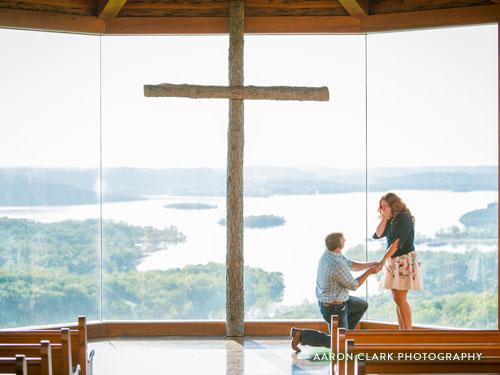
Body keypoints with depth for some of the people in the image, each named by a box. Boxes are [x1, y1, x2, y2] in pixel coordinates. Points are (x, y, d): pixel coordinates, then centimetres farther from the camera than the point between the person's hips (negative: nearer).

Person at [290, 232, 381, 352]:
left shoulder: (329, 252, -8)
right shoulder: (338, 266, -36)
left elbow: (350, 265, 7)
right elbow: (353, 286, -19)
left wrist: (369, 265, -2)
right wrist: (368, 272, -9)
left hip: (327, 299, 9)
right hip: (334, 308, -9)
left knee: (362, 305, 26)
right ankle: (301, 335, 0)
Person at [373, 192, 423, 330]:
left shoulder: (405, 219, -14)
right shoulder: (391, 221, 11)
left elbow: (396, 243, -21)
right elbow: (378, 234, 4)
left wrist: (383, 261, -23)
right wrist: (384, 218, -3)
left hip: (405, 260, -8)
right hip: (393, 261, 8)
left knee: (400, 299, -9)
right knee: (397, 299, 9)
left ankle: (408, 332, -3)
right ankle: (401, 331, 14)